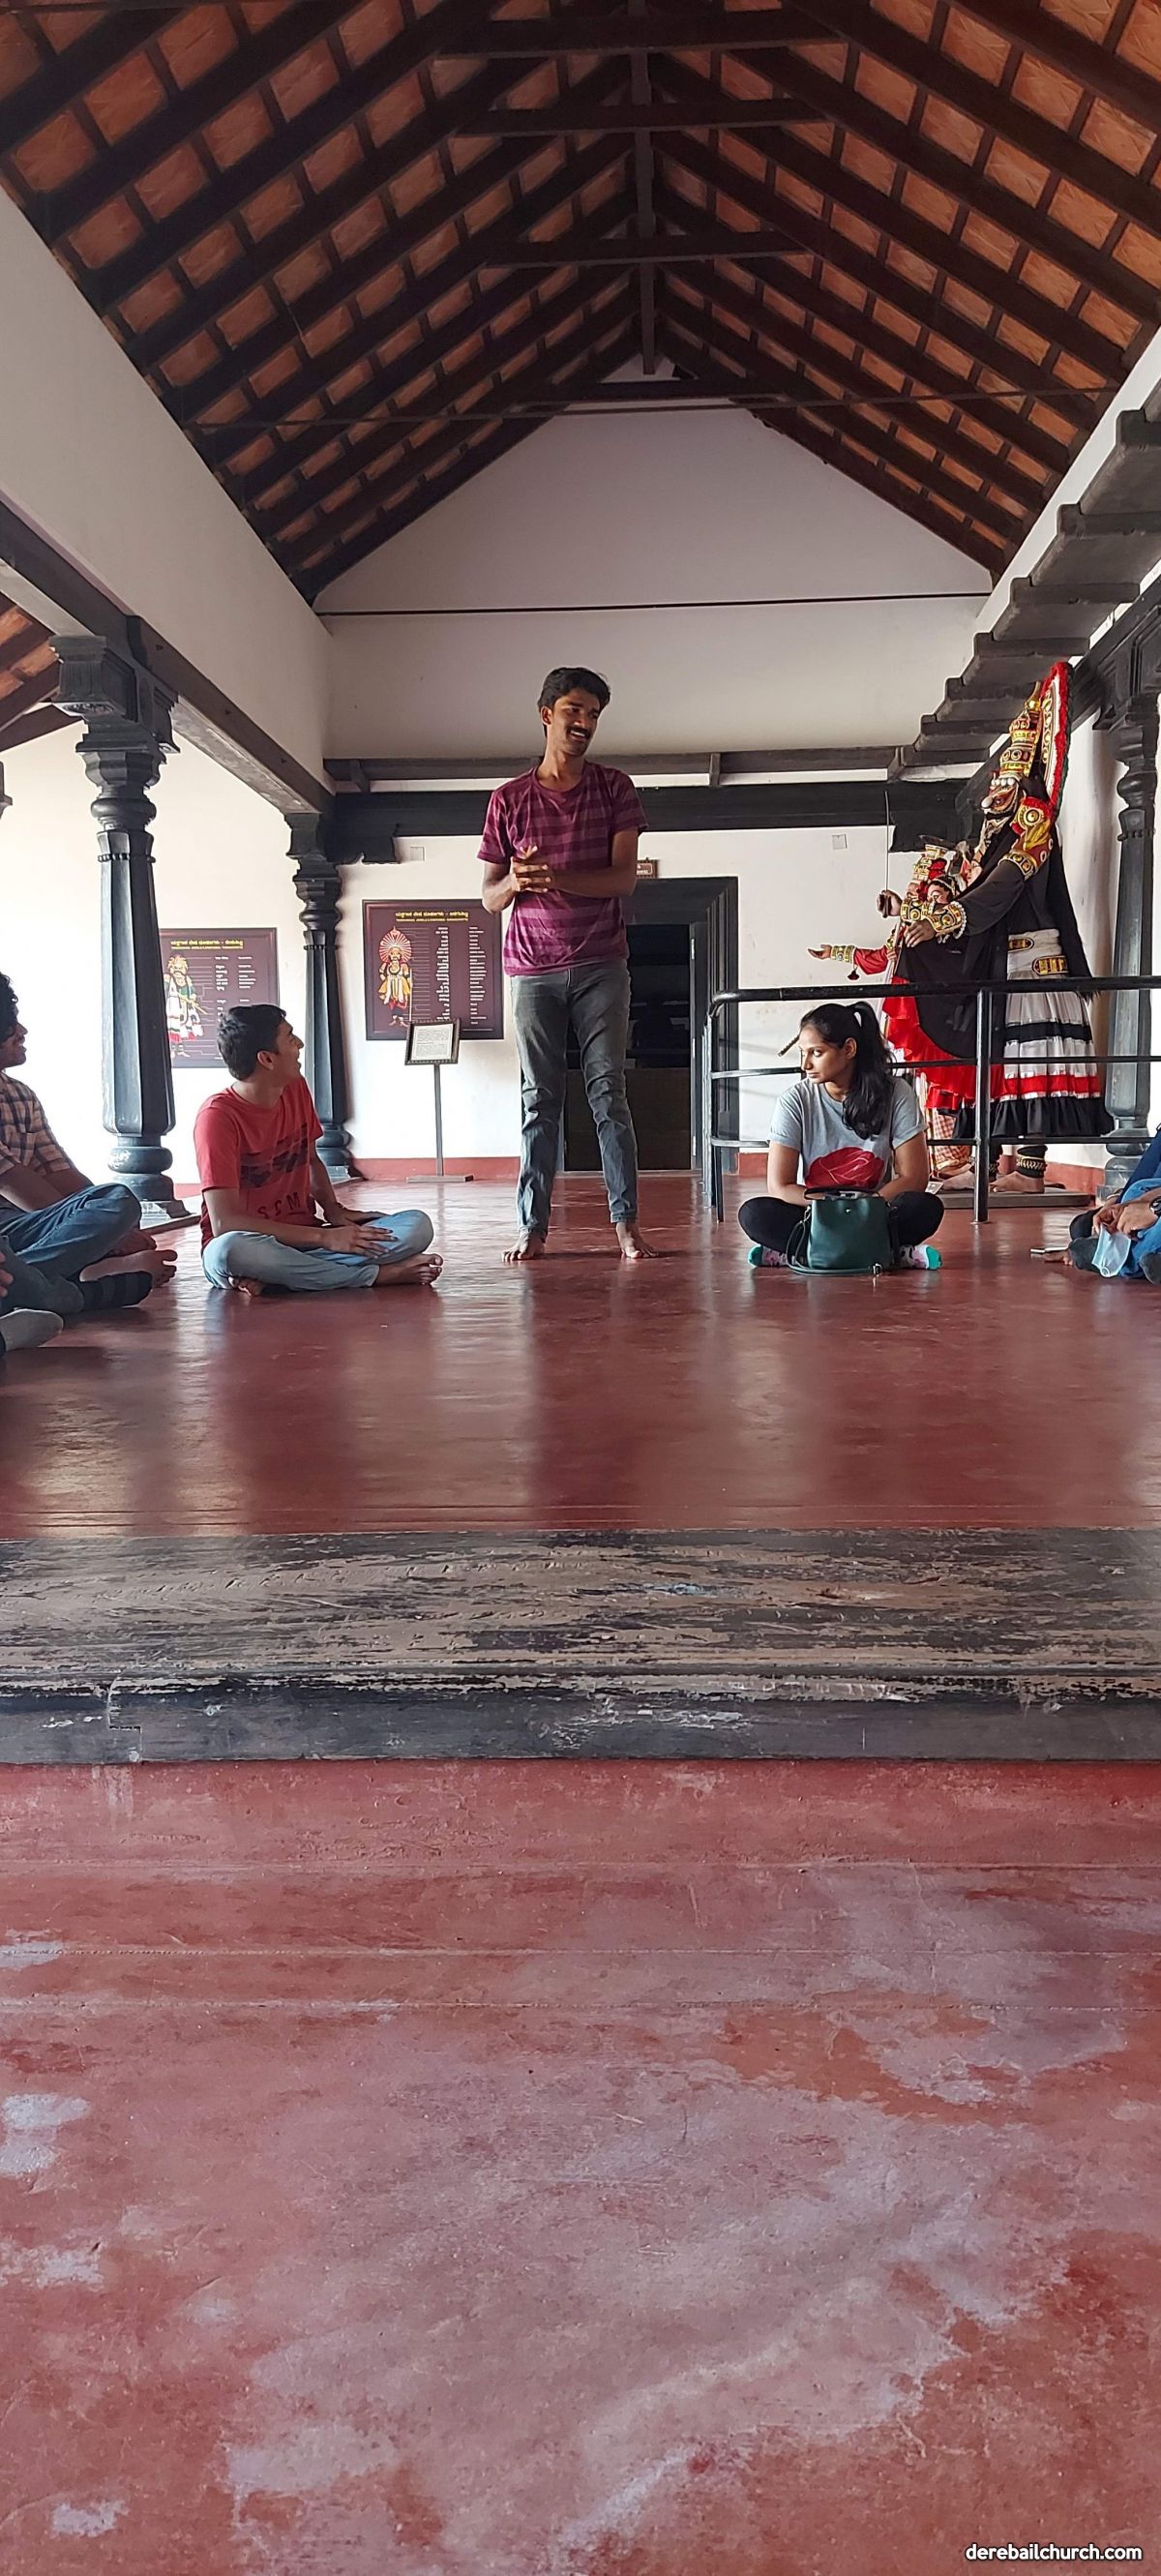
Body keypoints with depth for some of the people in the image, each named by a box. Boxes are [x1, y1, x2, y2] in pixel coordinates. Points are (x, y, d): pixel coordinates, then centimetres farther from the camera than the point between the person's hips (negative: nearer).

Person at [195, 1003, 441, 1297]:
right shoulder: (218, 1116, -15)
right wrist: (324, 1237, -24)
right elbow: (225, 1223, -22)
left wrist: (333, 1209, -1)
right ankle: (379, 1275, -29)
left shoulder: (296, 1089, 5)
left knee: (417, 1225, -15)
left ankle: (269, 1278, -26)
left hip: (303, 1240, 6)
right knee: (231, 1249, -43)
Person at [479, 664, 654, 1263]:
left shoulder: (614, 789, 7)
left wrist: (555, 878, -19)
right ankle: (532, 1226, 2)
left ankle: (626, 1222, -4)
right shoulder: (508, 800, 9)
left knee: (609, 1094, -4)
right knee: (540, 1100, 1)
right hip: (533, 968, 1)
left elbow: (624, 876, -4)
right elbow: (489, 898, 8)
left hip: (600, 965, -1)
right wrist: (515, 881, -16)